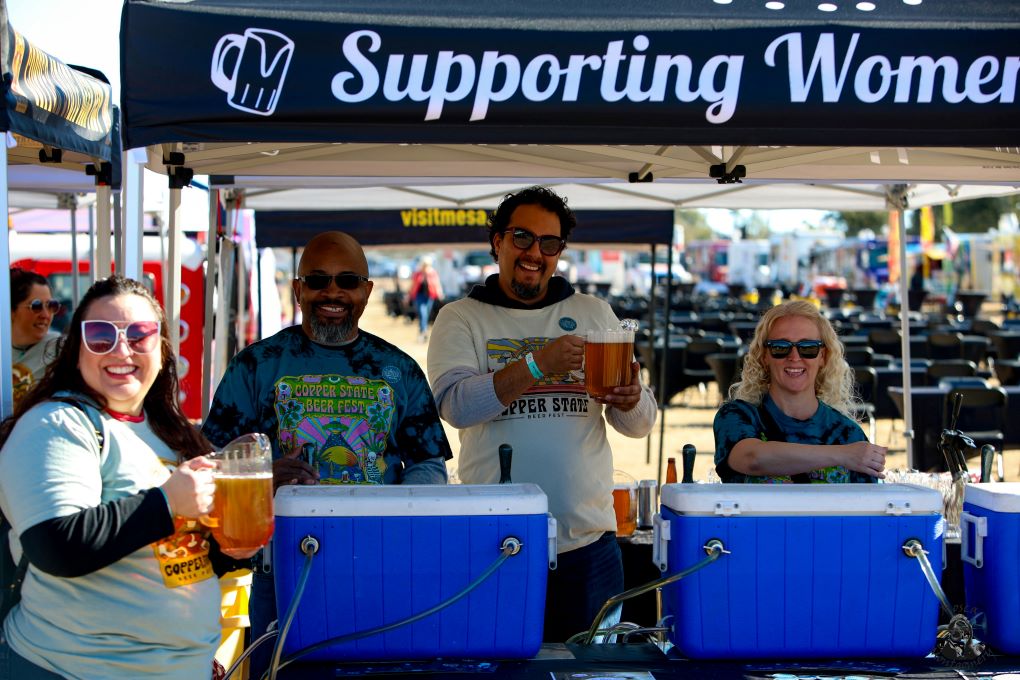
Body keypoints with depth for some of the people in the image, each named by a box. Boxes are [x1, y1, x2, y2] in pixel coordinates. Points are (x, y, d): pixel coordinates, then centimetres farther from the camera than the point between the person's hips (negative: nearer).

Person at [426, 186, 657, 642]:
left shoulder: (594, 314, 12)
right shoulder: (461, 319, 4)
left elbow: (639, 425, 9)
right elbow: (455, 404, -13)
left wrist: (630, 399, -14)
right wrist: (538, 363, -24)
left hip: (588, 543, 2)